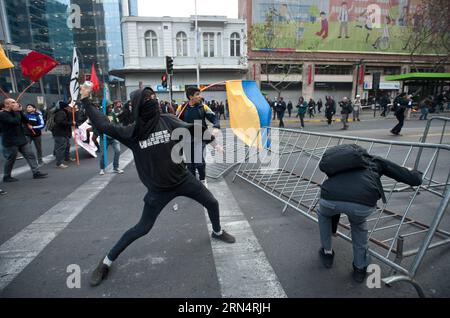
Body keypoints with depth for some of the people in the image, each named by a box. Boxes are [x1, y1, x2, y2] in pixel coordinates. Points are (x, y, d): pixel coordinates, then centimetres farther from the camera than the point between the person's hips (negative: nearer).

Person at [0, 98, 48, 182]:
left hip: (22, 139, 7)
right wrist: (17, 111, -17)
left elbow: (26, 121, 5)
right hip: (10, 142, -7)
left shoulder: (16, 112, 11)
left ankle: (36, 173, 6)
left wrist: (20, 111, -4)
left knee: (30, 155, 2)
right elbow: (16, 122, -28)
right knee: (10, 160, 4)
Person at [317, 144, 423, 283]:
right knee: (358, 223, 37)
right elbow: (414, 179, 29)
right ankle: (360, 267, 45)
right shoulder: (374, 160, 31)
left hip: (330, 199, 2)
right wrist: (416, 173, 52)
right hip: (363, 203, -1)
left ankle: (327, 253, 49)